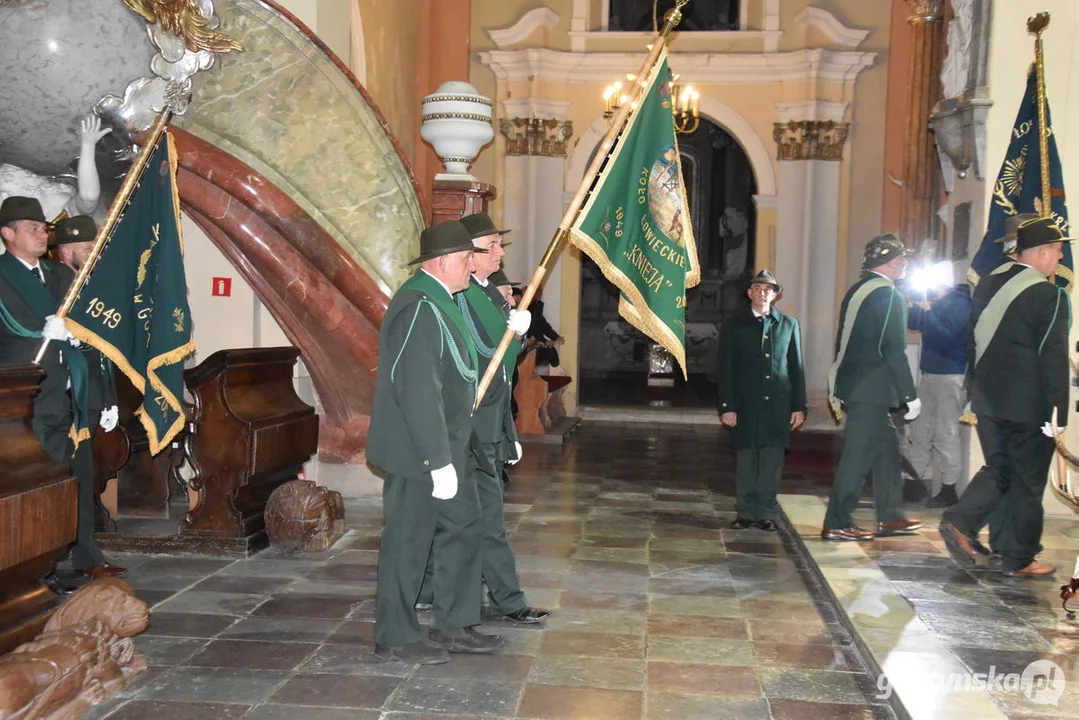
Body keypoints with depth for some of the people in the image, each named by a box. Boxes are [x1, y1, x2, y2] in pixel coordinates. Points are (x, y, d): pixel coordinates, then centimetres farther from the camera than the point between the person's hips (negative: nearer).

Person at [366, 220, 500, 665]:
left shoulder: (438, 301, 13)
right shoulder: (420, 307, -21)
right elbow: (418, 390, -26)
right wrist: (438, 461, -25)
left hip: (444, 446, 11)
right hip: (417, 452, -11)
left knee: (462, 527, 16)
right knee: (409, 541, 1)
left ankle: (454, 626, 27)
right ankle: (396, 637, 16)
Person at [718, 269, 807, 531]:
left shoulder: (788, 324, 11)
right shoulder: (734, 326, 6)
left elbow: (796, 368, 10)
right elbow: (725, 369, 2)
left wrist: (799, 406, 5)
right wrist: (727, 406, -5)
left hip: (778, 405, 1)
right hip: (746, 406, -1)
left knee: (773, 460, 0)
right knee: (745, 460, 2)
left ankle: (766, 513, 10)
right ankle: (746, 512, 12)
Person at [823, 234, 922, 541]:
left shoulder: (856, 291, 14)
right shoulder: (888, 295, -14)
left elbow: (845, 343, 18)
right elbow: (894, 350, -18)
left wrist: (837, 388, 23)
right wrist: (909, 395, -14)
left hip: (852, 384, 10)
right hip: (872, 388, -10)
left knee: (886, 445, 17)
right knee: (858, 455, -5)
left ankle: (889, 516, 25)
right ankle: (837, 524, -1)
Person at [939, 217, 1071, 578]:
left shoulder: (988, 284, 6)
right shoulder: (1049, 296, -15)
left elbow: (972, 342, 13)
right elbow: (1054, 359, -16)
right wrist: (1058, 413, -12)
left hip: (987, 400, 6)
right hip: (1028, 406, -6)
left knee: (997, 469, 19)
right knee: (1028, 481, 7)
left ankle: (959, 521, 1)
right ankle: (1018, 559, 17)